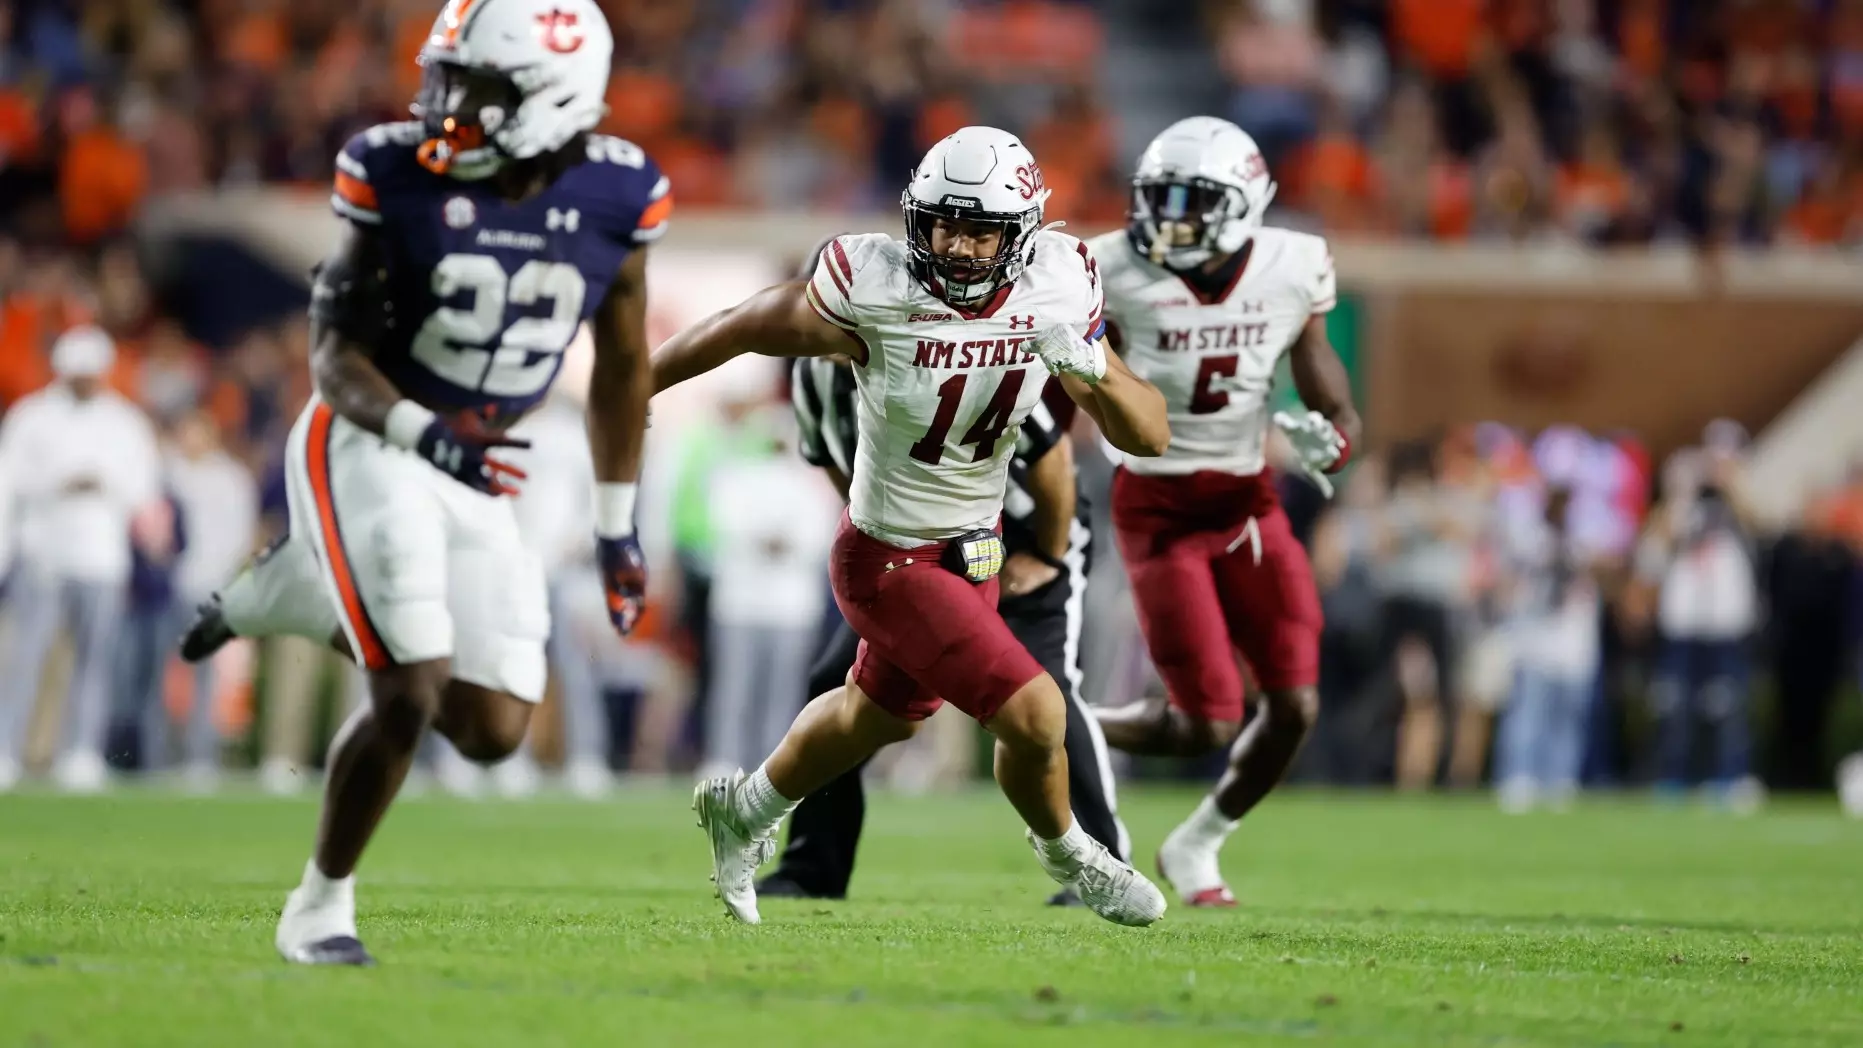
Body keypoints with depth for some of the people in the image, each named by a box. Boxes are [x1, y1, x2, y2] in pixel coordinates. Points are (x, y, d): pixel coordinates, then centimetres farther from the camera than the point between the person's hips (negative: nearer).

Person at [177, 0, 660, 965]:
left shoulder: (614, 197, -6)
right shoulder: (401, 177, -13)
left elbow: (621, 366, 8)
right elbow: (334, 354, -9)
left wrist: (618, 527, 11)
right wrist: (426, 434, -28)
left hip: (478, 476, 4)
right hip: (366, 447, -4)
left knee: (493, 731, 1)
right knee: (410, 695, -17)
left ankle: (310, 592, 25)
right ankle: (321, 904, 7)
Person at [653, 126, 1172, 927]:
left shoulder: (1054, 290, -13)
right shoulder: (876, 294, -26)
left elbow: (1148, 436, -12)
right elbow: (743, 329, -10)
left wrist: (1090, 365, -33)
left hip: (973, 552, 6)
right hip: (891, 562, -6)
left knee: (880, 715, 28)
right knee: (1035, 717, -14)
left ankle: (744, 810, 55)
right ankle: (1064, 854, 19)